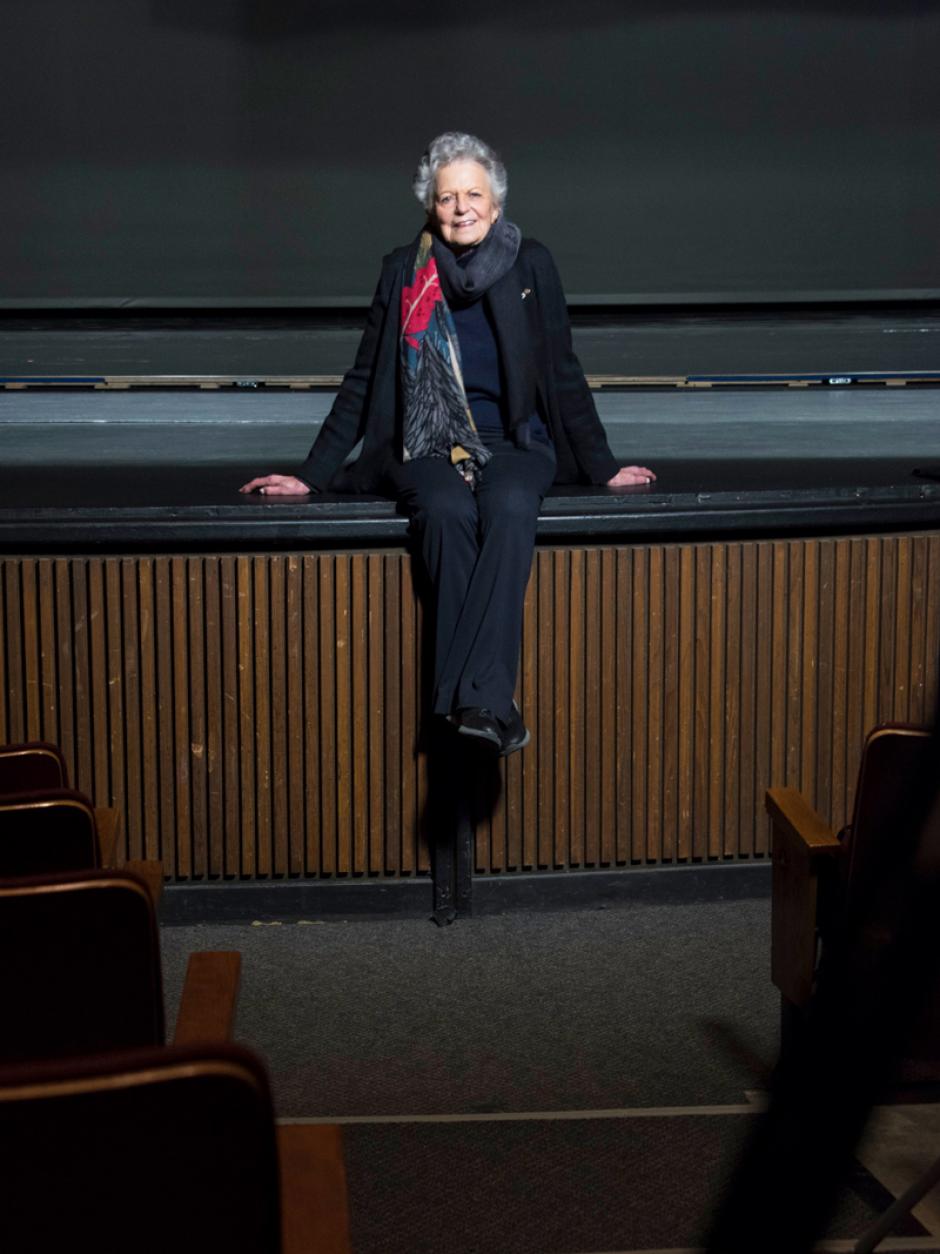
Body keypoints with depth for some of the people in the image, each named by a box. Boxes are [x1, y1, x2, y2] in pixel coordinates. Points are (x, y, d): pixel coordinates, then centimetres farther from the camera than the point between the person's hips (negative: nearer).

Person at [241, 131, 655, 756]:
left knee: (511, 510, -36)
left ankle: (476, 703, -46)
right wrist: (311, 476, 8)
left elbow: (564, 377, 12)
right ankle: (491, 704, -42)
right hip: (428, 446, 0)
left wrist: (603, 468, 11)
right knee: (448, 512, -35)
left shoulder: (531, 264, 5)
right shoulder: (405, 270, 6)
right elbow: (363, 382, 11)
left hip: (514, 443, 0)